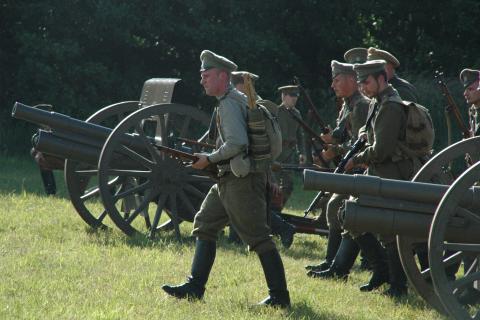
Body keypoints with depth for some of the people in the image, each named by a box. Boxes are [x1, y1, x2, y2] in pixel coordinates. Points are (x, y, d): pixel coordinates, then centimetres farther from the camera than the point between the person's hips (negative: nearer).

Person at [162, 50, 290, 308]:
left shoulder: (229, 103, -14)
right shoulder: (236, 100, 17)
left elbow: (237, 142, -25)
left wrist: (210, 159, -14)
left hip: (241, 180, -11)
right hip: (228, 179, 11)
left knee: (258, 237, -8)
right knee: (205, 224, 12)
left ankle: (279, 296, -5)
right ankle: (195, 287, 14)